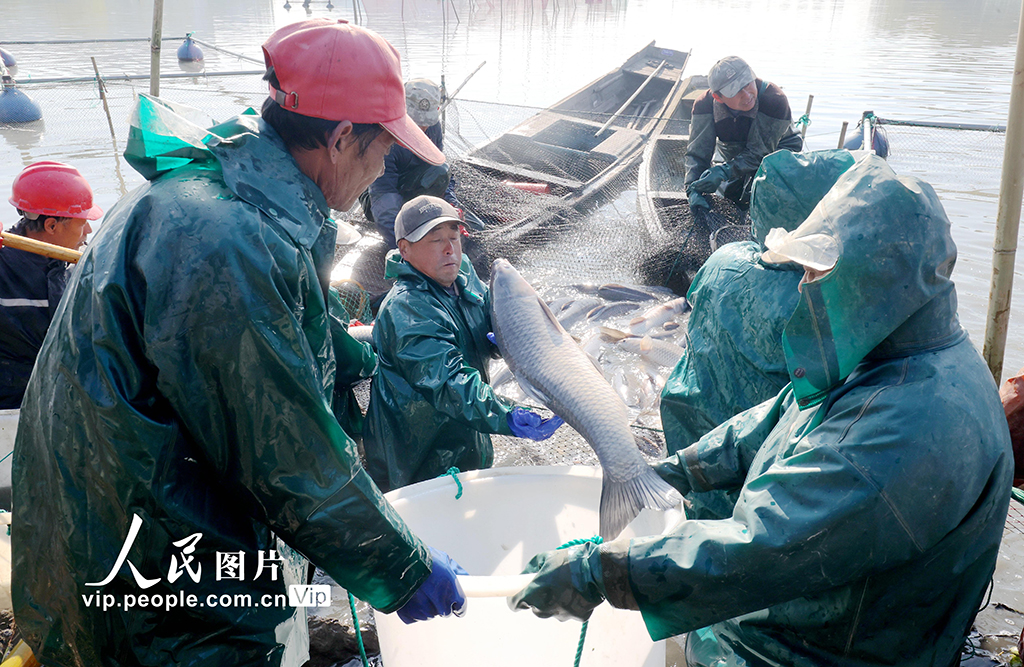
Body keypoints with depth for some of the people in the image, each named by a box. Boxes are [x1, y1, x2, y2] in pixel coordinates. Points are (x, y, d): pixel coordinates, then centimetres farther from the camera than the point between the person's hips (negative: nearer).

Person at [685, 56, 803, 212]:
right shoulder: (704, 105, -25)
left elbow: (759, 152, -30)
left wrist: (724, 171, -43)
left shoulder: (775, 100, -34)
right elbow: (697, 151, -22)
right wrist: (693, 189, -38)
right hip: (734, 156, 4)